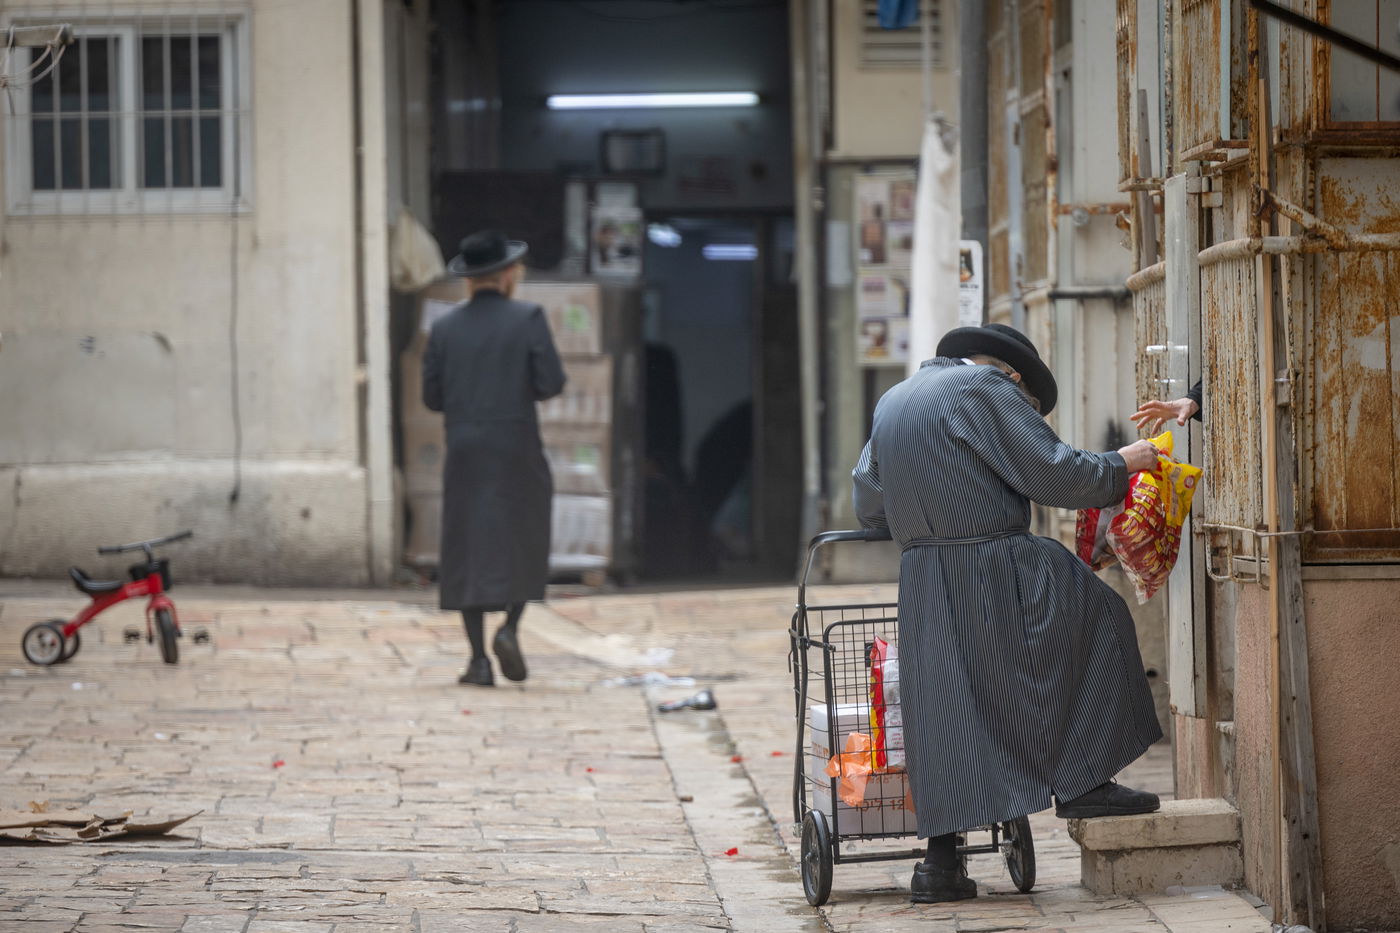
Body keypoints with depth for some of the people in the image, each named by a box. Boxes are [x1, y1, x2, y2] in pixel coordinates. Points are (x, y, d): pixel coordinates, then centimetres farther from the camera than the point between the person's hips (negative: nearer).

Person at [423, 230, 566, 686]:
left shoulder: (445, 328, 3)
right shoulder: (528, 318, -6)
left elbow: (432, 397, 5)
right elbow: (552, 383, -10)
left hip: (464, 452, 2)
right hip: (517, 451, -2)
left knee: (468, 551, 5)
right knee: (524, 542, 14)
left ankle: (479, 659, 0)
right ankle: (510, 628, -7)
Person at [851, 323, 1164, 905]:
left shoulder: (891, 402, 20)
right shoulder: (986, 388, -5)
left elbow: (868, 505, 23)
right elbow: (1053, 475, -10)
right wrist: (1120, 465, 4)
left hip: (921, 583, 7)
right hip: (994, 573, -7)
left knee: (945, 714, 8)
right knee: (1097, 618, 9)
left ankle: (940, 862, 4)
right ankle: (1081, 782, 6)